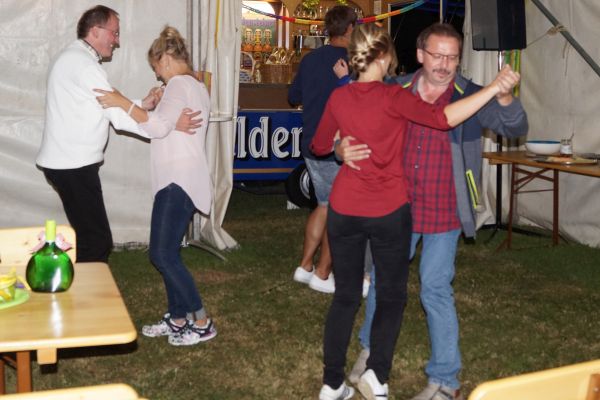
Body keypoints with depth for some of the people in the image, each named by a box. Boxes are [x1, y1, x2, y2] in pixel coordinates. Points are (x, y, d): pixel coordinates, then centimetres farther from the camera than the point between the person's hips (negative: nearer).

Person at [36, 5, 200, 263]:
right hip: (73, 165, -10)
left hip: (71, 163, 10)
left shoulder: (76, 59, 18)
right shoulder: (83, 64, -15)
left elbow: (109, 109, 16)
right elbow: (119, 117, -18)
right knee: (97, 241, -8)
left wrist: (143, 104, 6)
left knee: (90, 236, 14)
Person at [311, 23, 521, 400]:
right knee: (392, 296, 13)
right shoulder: (392, 96, -12)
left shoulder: (339, 97, 2)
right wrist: (494, 87, -26)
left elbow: (320, 146, 16)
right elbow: (442, 117, -26)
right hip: (389, 213, -4)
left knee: (345, 296, 14)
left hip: (344, 210, 4)